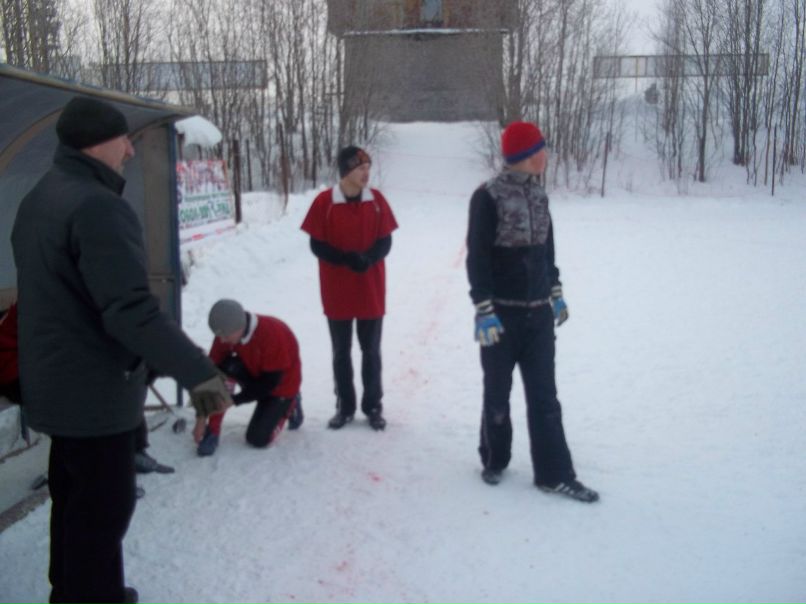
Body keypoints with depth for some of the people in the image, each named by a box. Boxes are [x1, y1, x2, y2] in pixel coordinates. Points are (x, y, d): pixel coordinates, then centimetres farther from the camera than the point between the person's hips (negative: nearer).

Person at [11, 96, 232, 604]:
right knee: (102, 507, 2)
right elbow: (131, 309, -32)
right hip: (94, 390, -11)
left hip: (57, 381, 11)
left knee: (75, 497, 23)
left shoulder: (40, 199, 10)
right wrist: (197, 370, -30)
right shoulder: (99, 206, -24)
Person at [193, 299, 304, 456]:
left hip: (281, 384, -4)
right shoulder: (226, 333, -21)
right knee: (223, 371, -28)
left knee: (258, 439, -11)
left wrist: (233, 400, -29)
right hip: (253, 373, 4)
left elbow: (270, 382, -28)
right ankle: (212, 431, -14)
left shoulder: (272, 333, -36)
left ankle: (289, 405, 15)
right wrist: (201, 417, -21)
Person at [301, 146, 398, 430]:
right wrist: (347, 258, -22)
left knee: (371, 351, 8)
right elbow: (316, 245, -7)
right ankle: (345, 406, 22)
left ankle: (373, 406, 20)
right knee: (341, 351, 9)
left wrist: (367, 259, -21)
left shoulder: (376, 200, -1)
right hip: (337, 290, -1)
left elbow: (385, 242, -1)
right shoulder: (324, 201, -8)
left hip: (371, 290, 1)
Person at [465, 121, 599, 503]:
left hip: (538, 312, 6)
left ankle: (554, 474, 14)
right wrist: (483, 309, -18)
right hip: (502, 313, -5)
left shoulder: (538, 195, 8)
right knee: (497, 393, 9)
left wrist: (556, 294, 19)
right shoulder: (488, 196, -12)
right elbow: (477, 257, -14)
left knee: (544, 396, 7)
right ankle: (494, 460, 28)